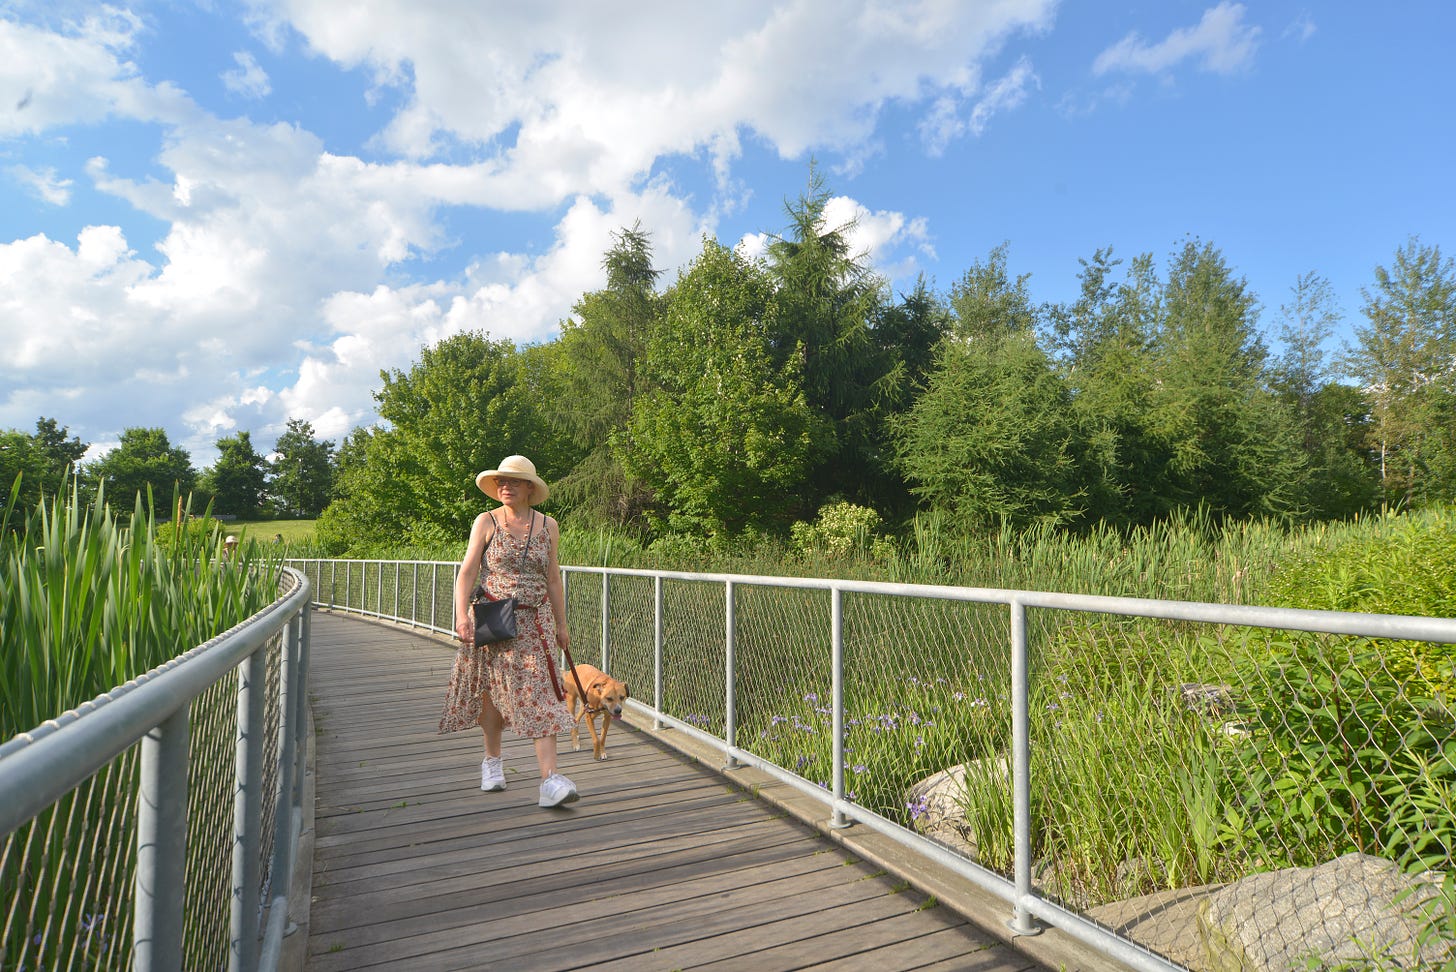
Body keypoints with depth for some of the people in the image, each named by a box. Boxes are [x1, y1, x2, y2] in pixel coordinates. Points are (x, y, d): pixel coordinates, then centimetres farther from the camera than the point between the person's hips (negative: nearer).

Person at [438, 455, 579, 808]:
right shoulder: (486, 522, 0)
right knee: (491, 691, 10)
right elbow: (467, 571, -4)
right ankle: (492, 760, 34)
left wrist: (561, 625, 13)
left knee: (540, 693, -8)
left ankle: (550, 779, -11)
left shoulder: (548, 526, 6)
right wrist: (462, 616, -16)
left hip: (533, 621, 1)